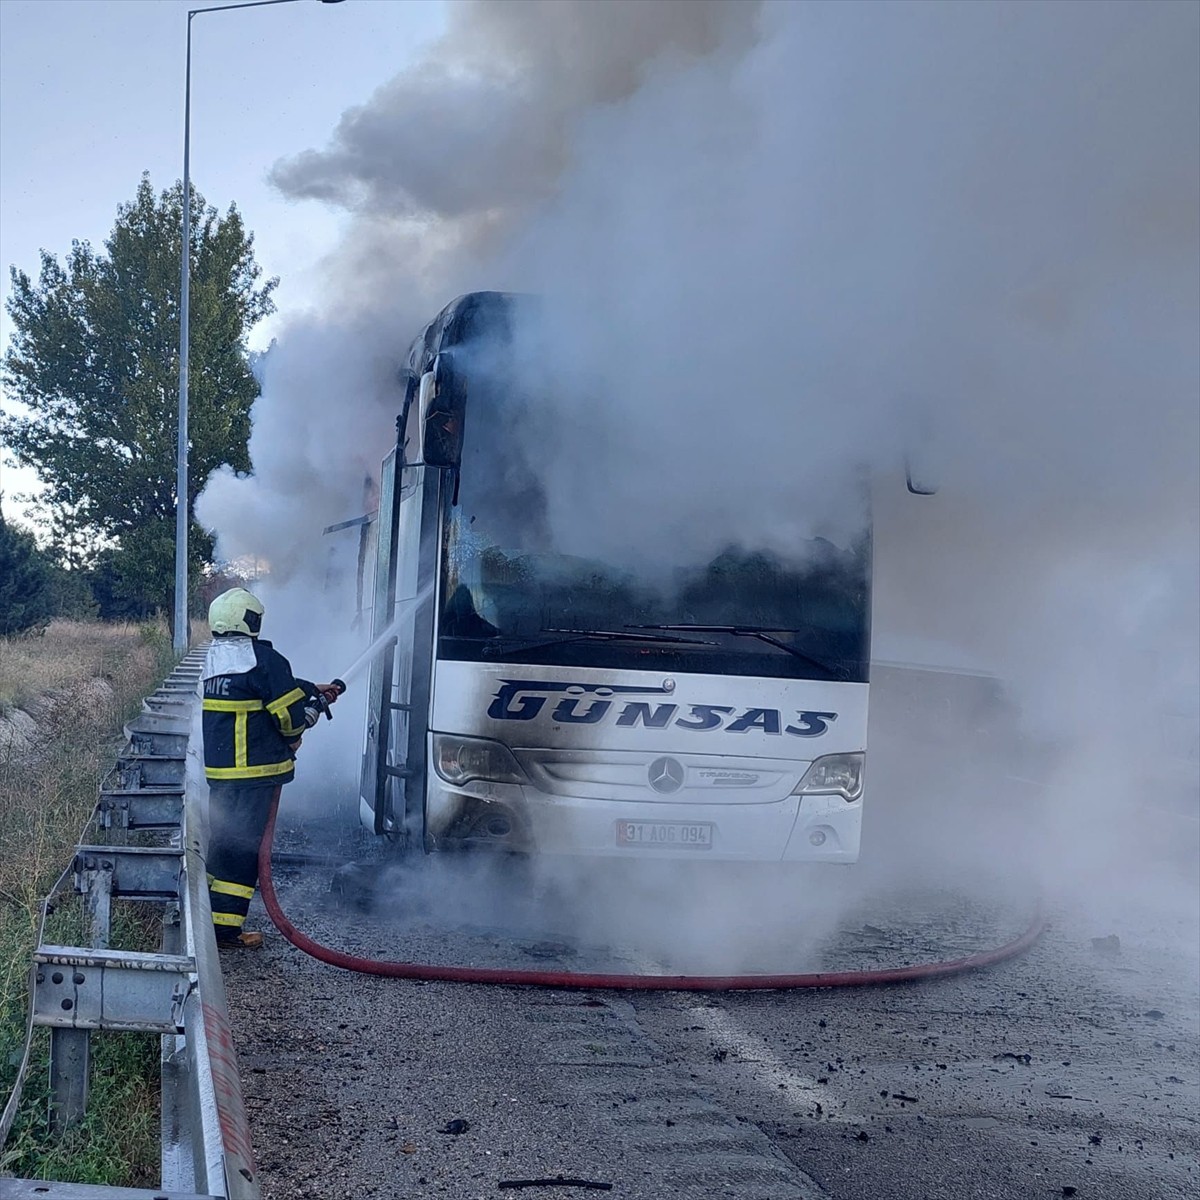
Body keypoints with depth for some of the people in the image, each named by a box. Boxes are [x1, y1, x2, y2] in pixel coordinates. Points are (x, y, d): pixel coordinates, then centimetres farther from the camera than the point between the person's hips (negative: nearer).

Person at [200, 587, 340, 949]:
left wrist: (314, 689, 25)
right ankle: (224, 926, -3)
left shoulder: (215, 657, 14)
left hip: (217, 767, 9)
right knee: (242, 845, -4)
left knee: (221, 839, 18)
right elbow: (292, 713, -13)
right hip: (253, 770, -9)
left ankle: (213, 912, 26)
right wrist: (318, 702, 7)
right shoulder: (262, 659, -14)